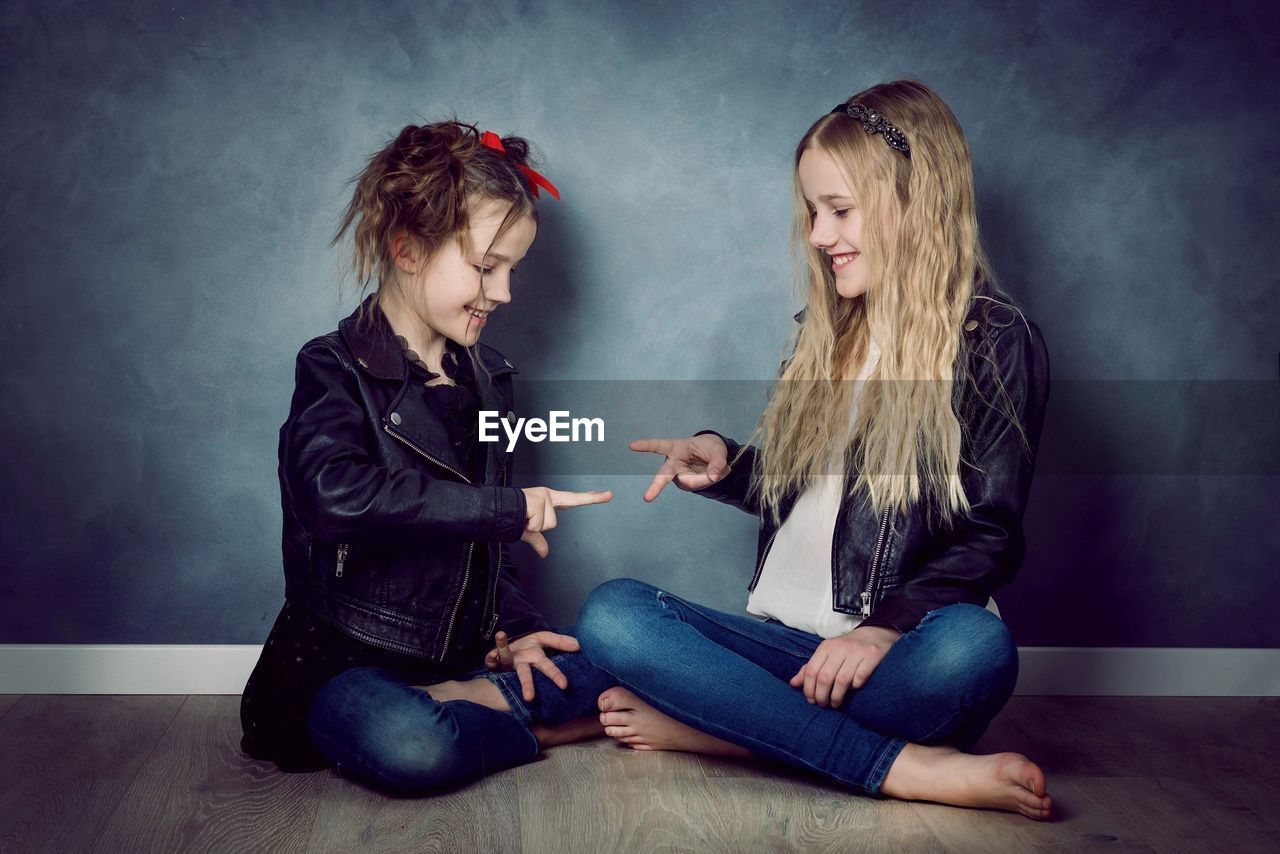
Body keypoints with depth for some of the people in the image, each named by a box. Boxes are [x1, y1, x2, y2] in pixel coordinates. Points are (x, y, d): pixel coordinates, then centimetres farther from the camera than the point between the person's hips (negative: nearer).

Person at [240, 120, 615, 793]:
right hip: (352, 661, -6)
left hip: (466, 651, 6)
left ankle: (478, 698, -12)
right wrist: (508, 508, -29)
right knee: (409, 746, -38)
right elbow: (336, 494, -33)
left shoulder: (486, 376, 12)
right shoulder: (336, 371, -10)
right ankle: (535, 728, -12)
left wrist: (512, 629, 0)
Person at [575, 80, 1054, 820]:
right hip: (785, 643, 5)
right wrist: (722, 461, 5)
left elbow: (990, 535, -7)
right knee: (611, 613, -20)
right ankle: (907, 768, -25)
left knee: (974, 647, -38)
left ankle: (704, 724, -24)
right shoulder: (829, 334, 18)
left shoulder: (997, 342, 0)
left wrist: (886, 627, -23)